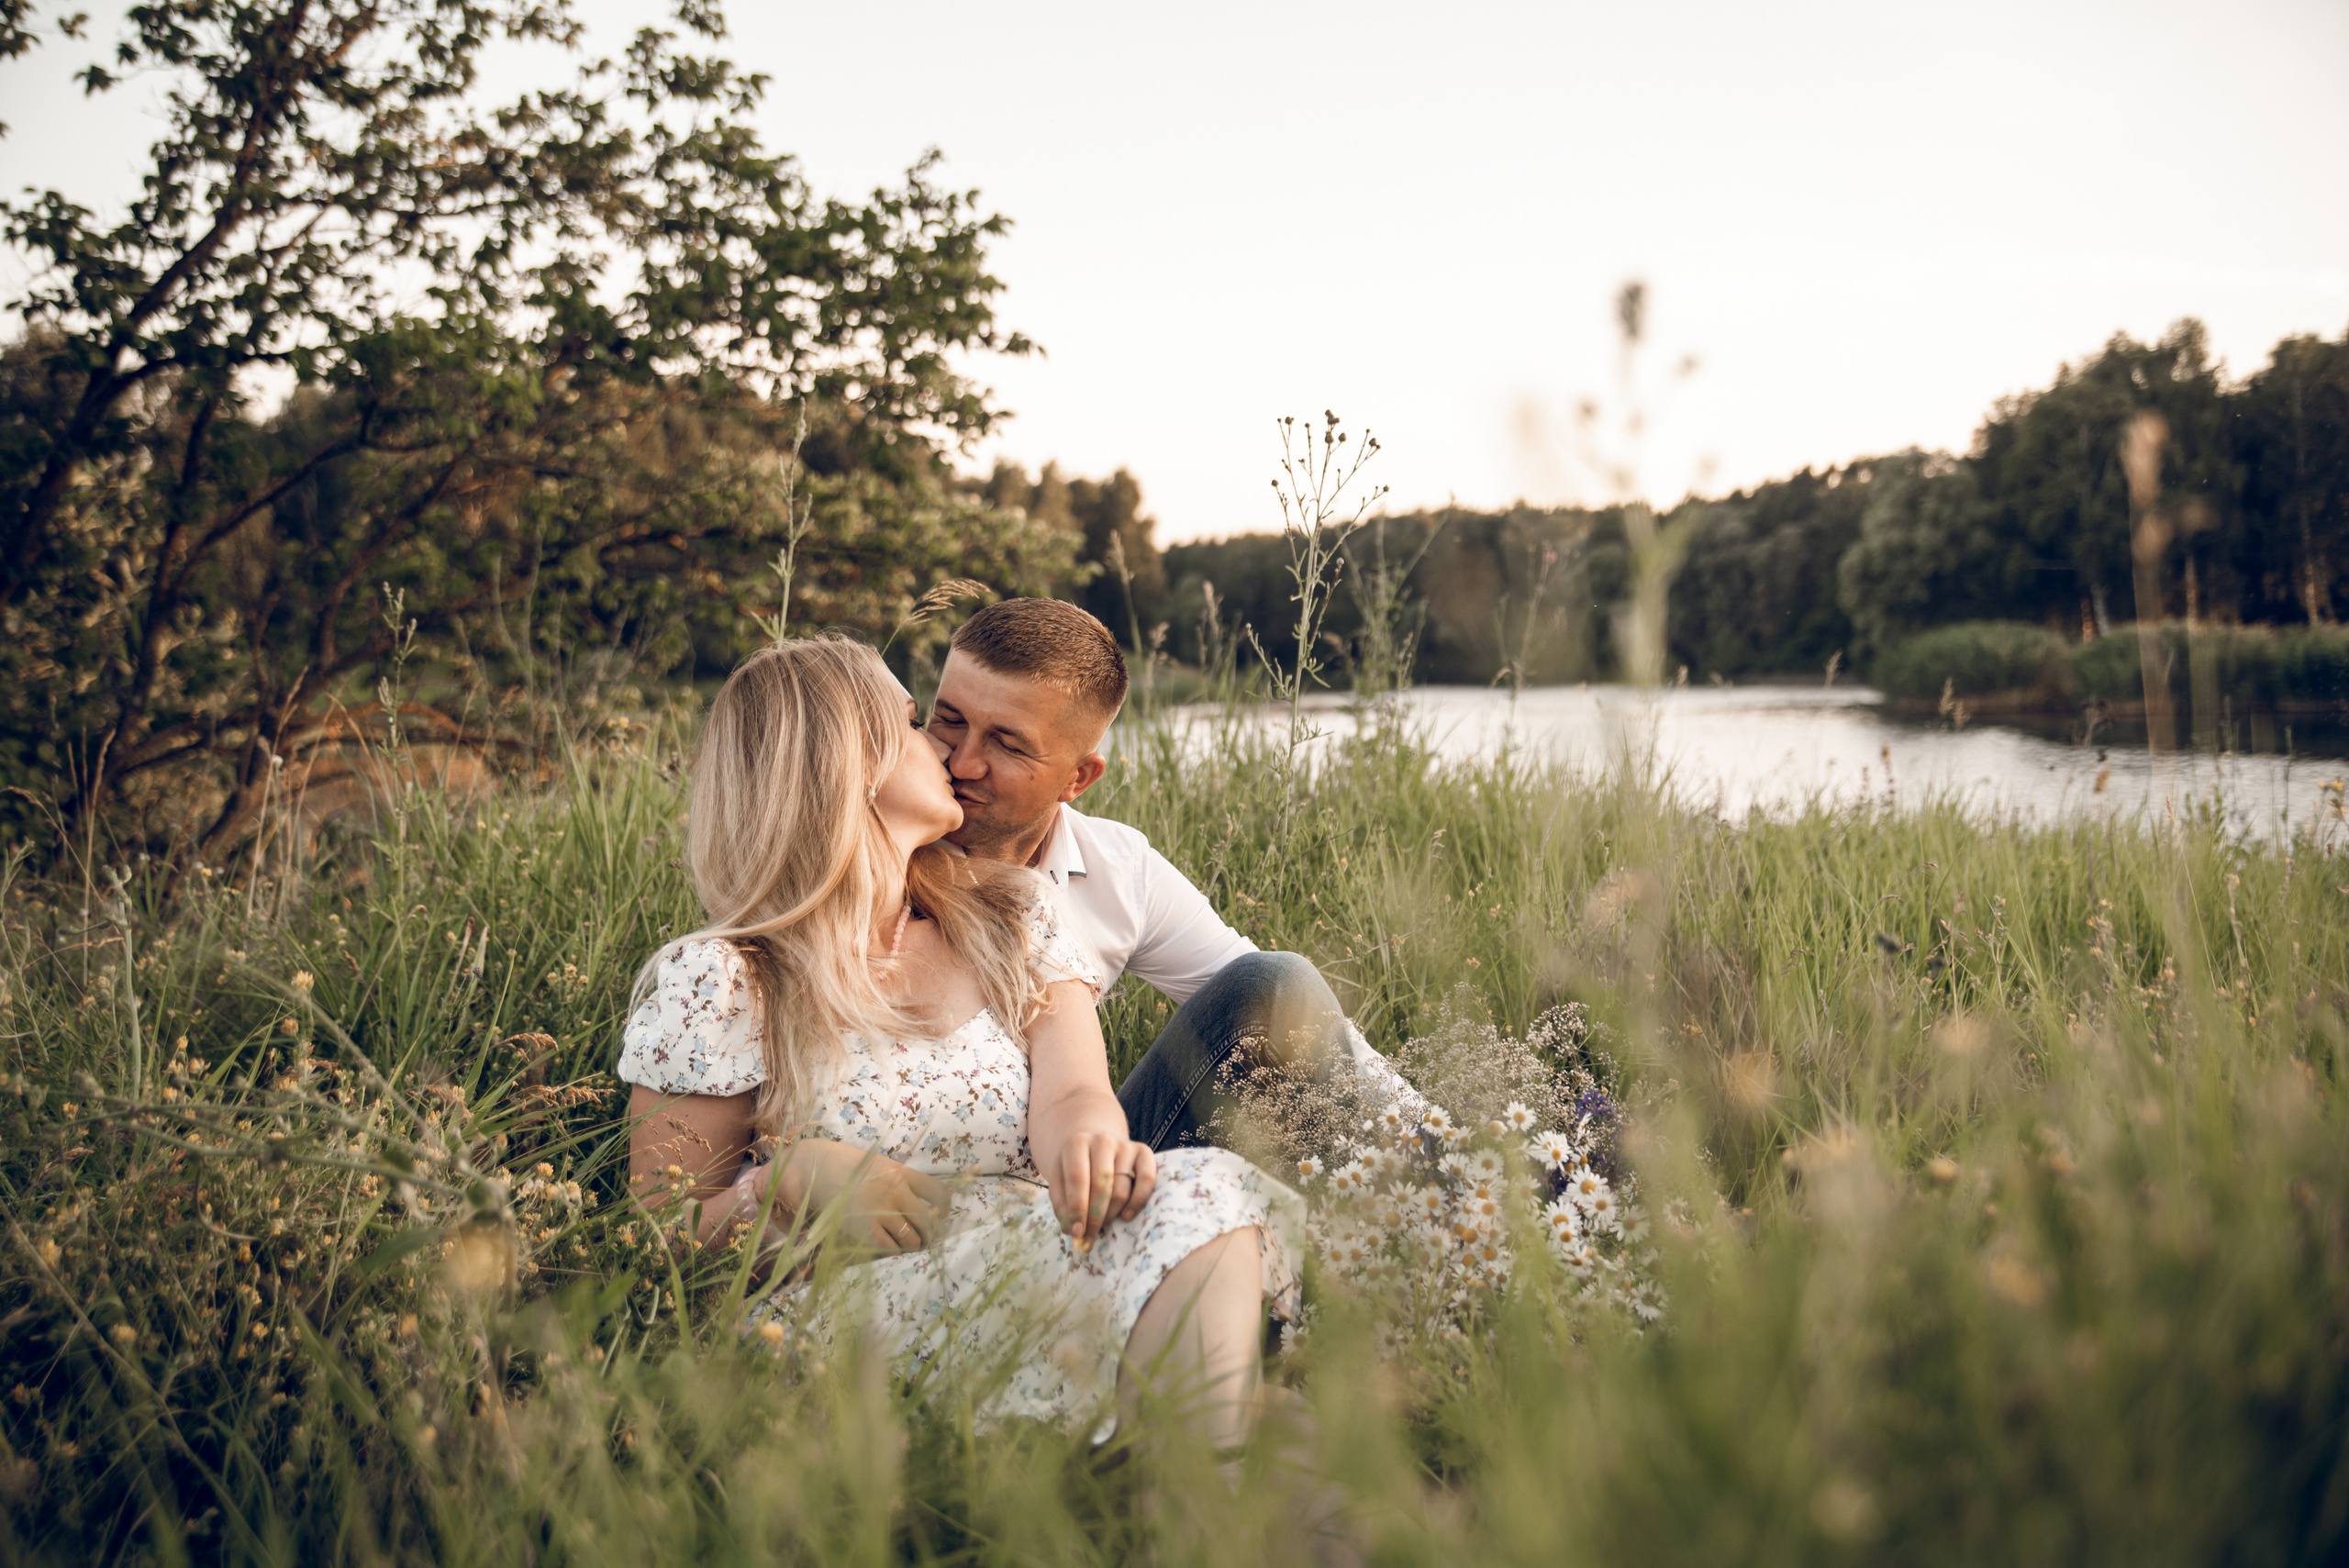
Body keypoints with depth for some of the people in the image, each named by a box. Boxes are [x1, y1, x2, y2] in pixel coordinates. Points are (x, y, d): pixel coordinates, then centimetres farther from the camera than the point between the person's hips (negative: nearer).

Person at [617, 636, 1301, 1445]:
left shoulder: (1009, 917, 17)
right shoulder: (714, 983, 2)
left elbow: (1073, 1088, -1)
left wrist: (1088, 1134, -27)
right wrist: (795, 1179, -19)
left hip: (1029, 1258, 5)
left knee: (1205, 1190, -28)